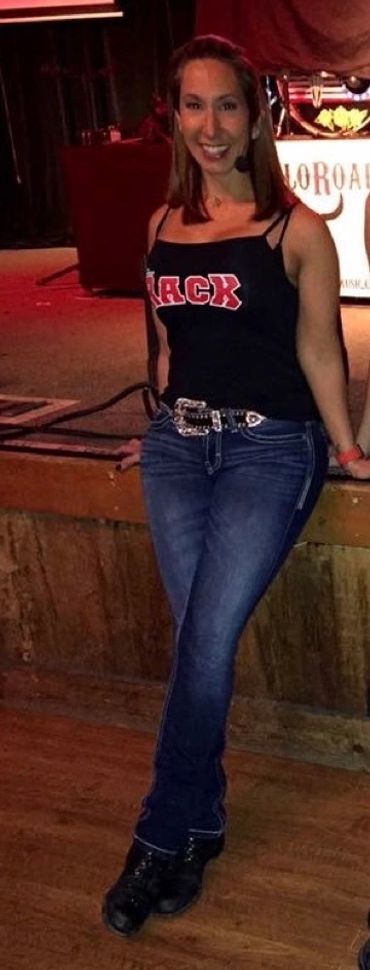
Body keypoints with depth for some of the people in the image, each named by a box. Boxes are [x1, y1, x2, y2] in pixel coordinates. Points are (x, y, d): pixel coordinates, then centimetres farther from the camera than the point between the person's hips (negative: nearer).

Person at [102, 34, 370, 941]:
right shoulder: (164, 225, 10)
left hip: (270, 446, -4)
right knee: (198, 641, 2)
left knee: (206, 639, -11)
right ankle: (199, 829, 18)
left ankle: (163, 837, 7)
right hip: (179, 441, 4)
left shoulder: (295, 229, -4)